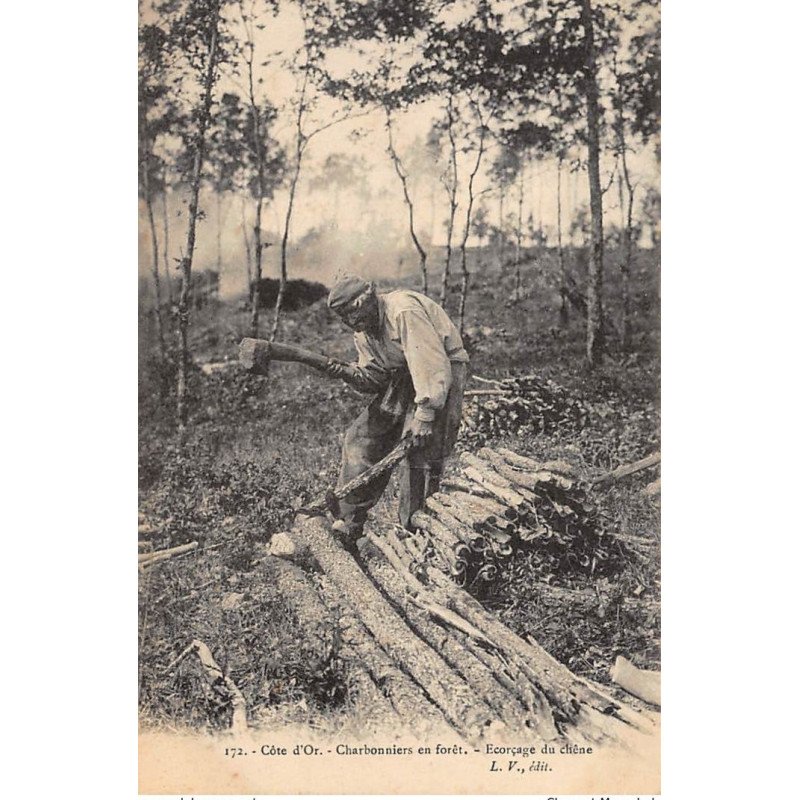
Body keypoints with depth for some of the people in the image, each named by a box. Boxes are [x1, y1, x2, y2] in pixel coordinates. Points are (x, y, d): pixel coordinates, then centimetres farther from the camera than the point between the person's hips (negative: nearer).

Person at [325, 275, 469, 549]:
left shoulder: (404, 312, -25)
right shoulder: (363, 332, 4)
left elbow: (433, 365, -29)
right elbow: (375, 377, 4)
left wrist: (424, 415, -31)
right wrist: (348, 371, -16)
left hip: (440, 374, -8)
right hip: (403, 379, 9)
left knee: (419, 453, -15)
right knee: (361, 439, 2)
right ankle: (348, 525, 9)